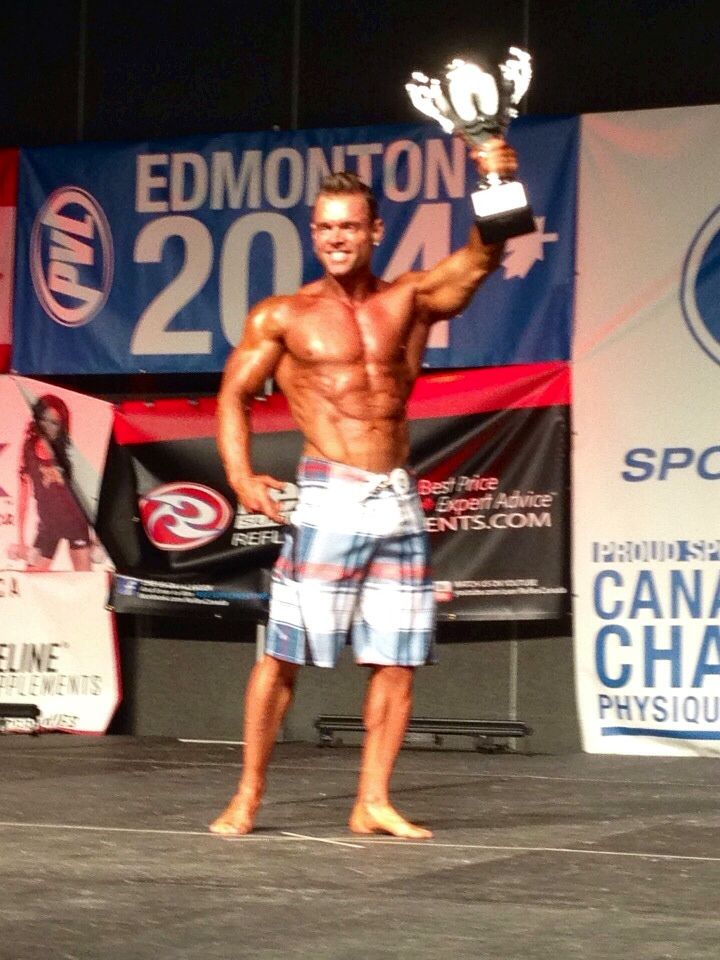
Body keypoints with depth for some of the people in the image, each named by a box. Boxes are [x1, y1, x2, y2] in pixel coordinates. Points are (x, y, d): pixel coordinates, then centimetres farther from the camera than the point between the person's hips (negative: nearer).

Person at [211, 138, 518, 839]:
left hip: (398, 497, 3)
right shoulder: (281, 318, 5)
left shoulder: (411, 300, 9)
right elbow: (234, 396, 7)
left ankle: (373, 803, 11)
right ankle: (248, 796, 5)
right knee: (283, 650, -4)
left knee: (397, 656, 3)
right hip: (328, 495, -3)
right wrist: (241, 477, -9)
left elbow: (480, 258, -5)